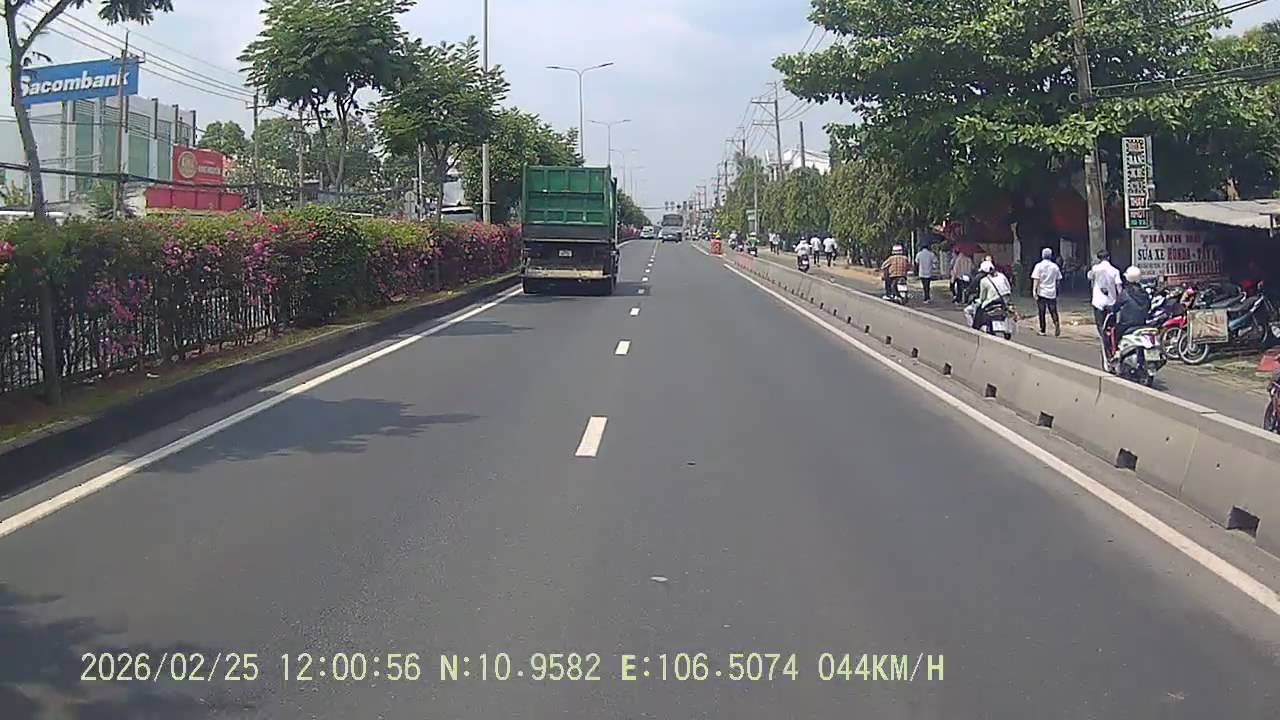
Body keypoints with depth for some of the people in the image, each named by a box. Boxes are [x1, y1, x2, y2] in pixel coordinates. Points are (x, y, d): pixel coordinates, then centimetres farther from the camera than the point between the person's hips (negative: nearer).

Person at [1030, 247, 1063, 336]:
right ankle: (1057, 324, -19)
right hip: (1052, 292, 2)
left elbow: (1036, 279, -11)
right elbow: (1058, 279, 11)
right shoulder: (1055, 266, 6)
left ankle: (1042, 330, 9)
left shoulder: (1039, 266, -5)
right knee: (1053, 311, 6)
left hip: (1041, 292, -2)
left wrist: (1034, 291, -10)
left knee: (1041, 312, 5)